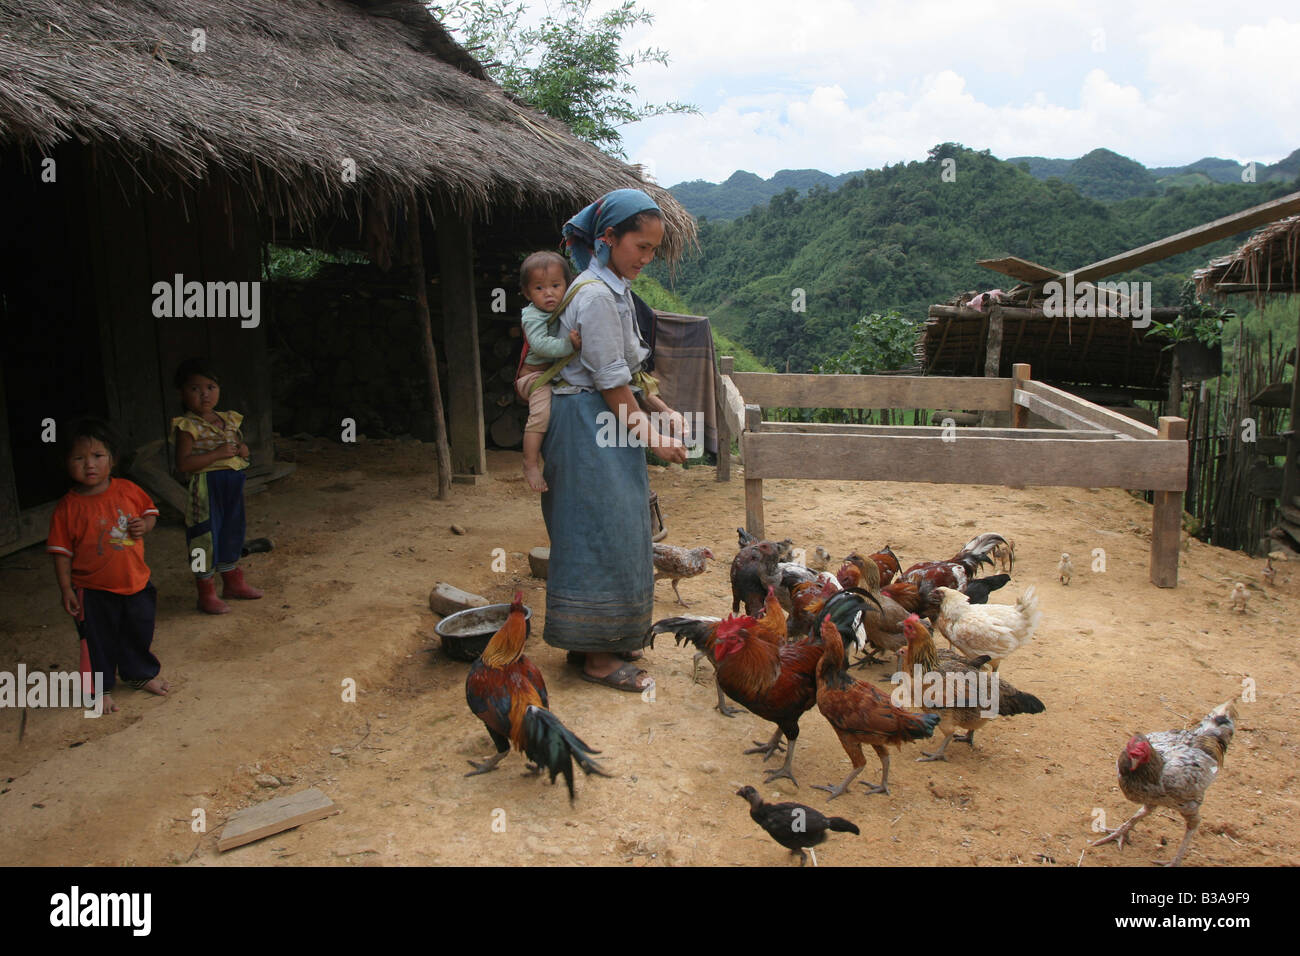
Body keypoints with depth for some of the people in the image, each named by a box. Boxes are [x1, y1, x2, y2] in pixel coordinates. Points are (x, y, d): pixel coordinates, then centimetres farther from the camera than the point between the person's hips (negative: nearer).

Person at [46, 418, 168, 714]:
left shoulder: (128, 490, -6)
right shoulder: (67, 507, -13)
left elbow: (149, 511, 10)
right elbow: (62, 551, -8)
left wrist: (144, 525, -13)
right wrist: (66, 589, -9)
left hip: (135, 581, 3)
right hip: (94, 591, -3)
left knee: (139, 633, 20)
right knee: (100, 642, 10)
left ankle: (141, 674, 44)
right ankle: (103, 689, 30)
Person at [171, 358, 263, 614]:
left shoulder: (228, 420, 8)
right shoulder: (187, 426, -13)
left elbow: (240, 448, 21)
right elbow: (183, 464, -21)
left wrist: (242, 449, -3)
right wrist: (218, 453, -24)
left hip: (232, 484, 7)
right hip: (206, 488, -7)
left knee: (231, 533, 20)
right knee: (206, 537, 0)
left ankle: (233, 583, 38)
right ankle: (206, 595, 13)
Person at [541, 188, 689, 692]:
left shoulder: (613, 288, 12)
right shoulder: (597, 295, -19)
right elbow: (613, 384, -19)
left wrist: (663, 410, 10)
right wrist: (651, 436, -11)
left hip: (606, 422, 10)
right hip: (586, 424, -10)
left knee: (615, 532, 14)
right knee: (601, 533, -4)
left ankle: (605, 640, 26)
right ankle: (596, 656, 8)